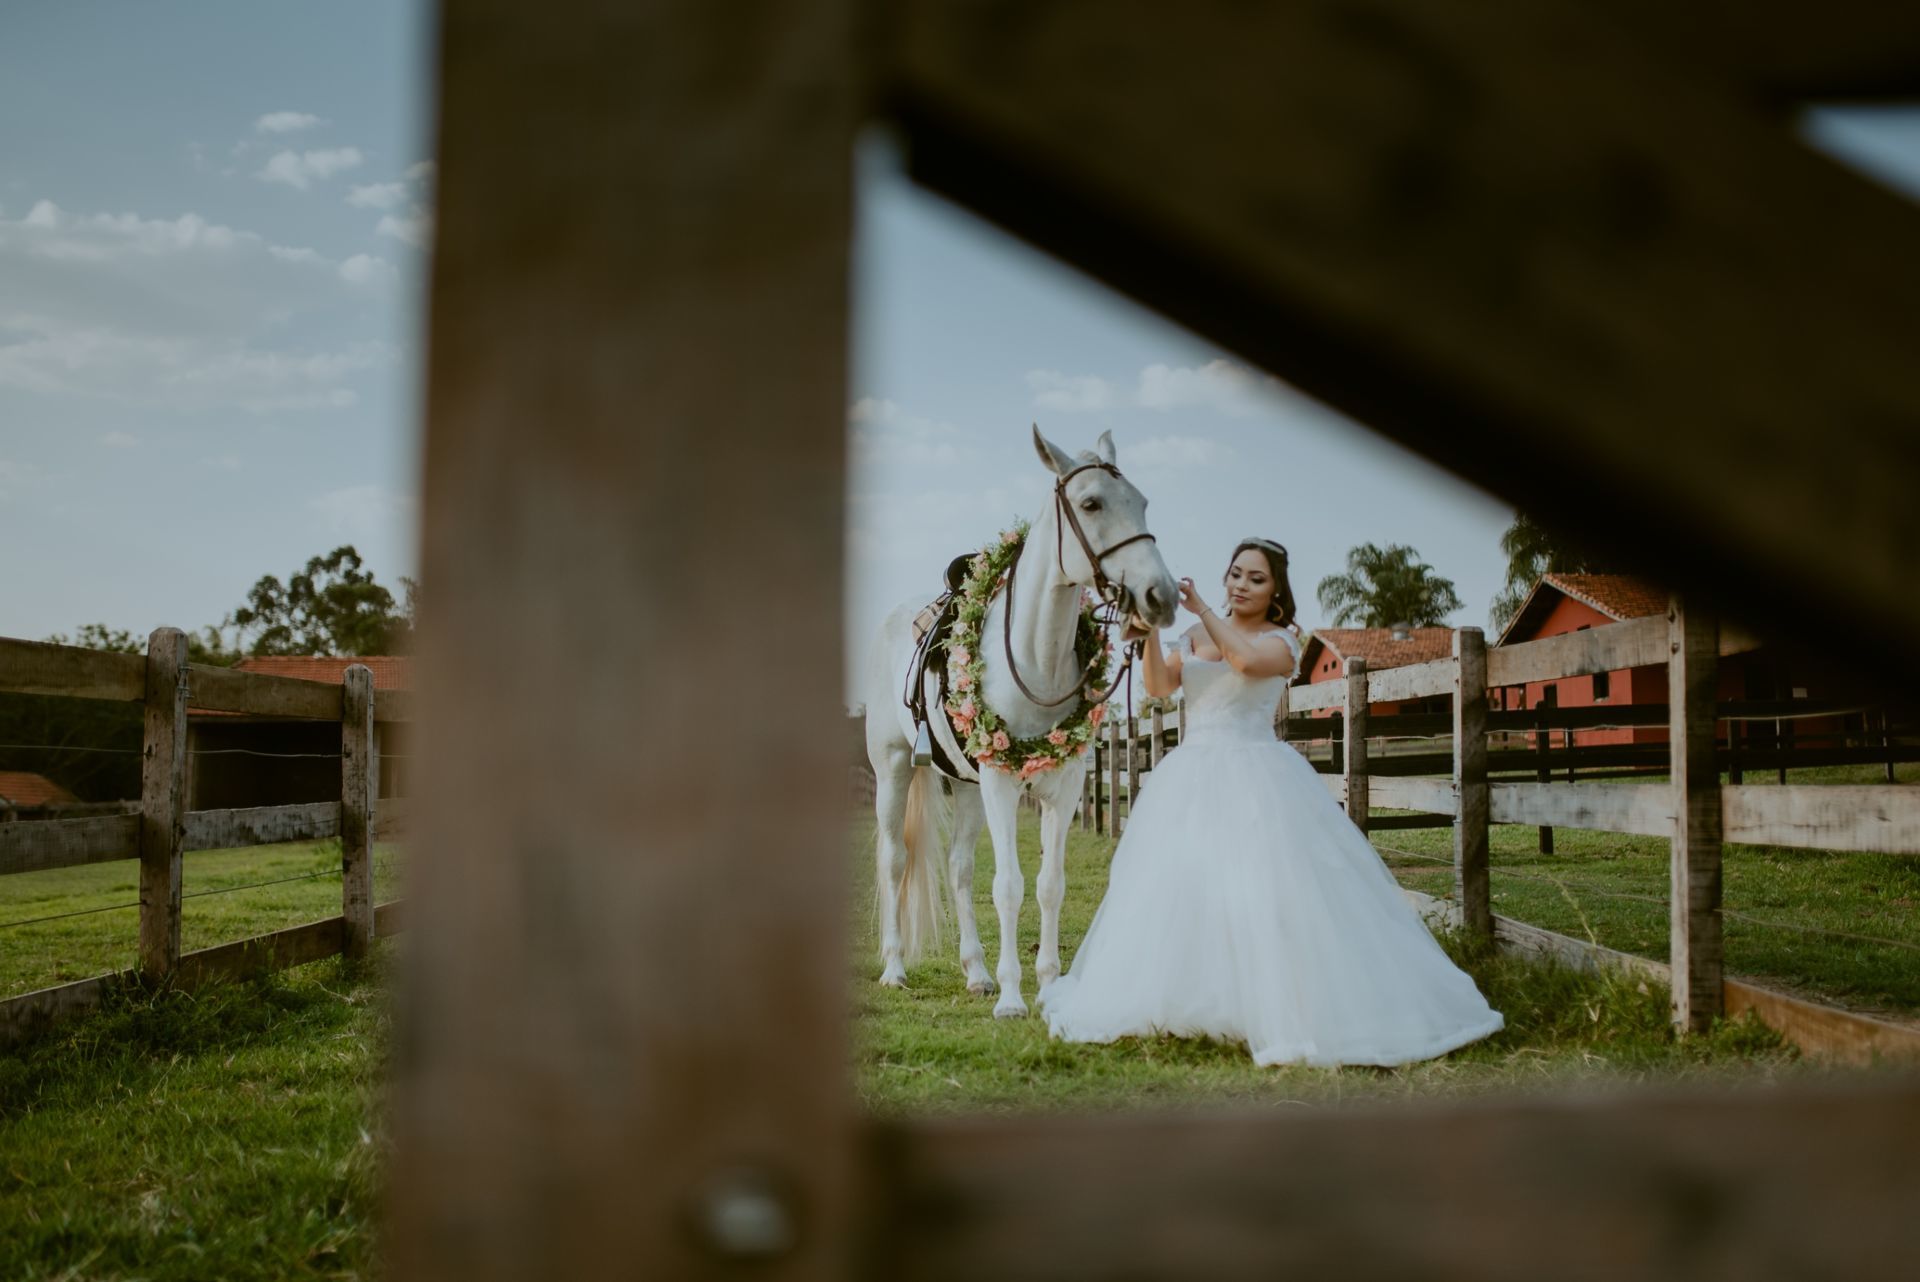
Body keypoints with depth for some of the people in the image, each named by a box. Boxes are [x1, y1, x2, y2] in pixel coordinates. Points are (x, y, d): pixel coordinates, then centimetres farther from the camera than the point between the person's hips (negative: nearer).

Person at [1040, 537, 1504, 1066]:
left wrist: (1202, 609, -19)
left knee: (1267, 891, -12)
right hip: (1191, 778, 4)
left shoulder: (1281, 640, 2)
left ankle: (1284, 1010, -6)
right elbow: (1159, 686, 1)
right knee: (1176, 889, 3)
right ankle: (1187, 1005, 15)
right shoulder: (1196, 637, 14)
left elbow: (1248, 661, -20)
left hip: (1255, 777, -4)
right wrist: (1151, 633, -15)